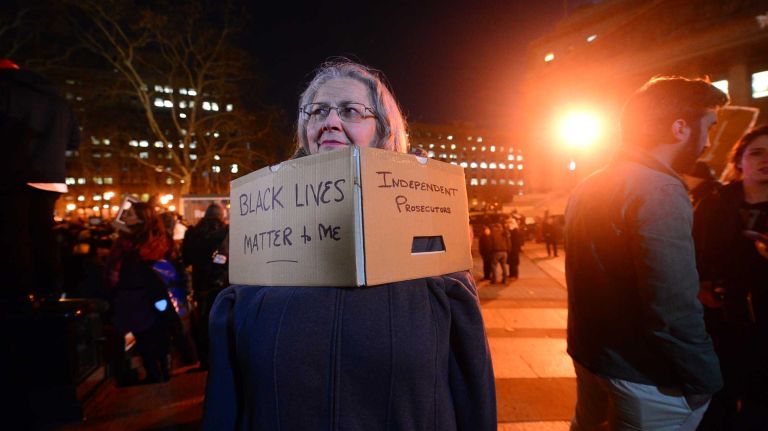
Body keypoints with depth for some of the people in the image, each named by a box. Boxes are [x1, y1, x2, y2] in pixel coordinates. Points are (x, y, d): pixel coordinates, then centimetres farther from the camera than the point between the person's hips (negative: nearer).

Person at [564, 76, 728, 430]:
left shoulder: (589, 186, 5)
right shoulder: (659, 190, -23)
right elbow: (674, 309, -28)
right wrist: (703, 380, -14)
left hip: (589, 350, 8)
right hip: (643, 374, -8)